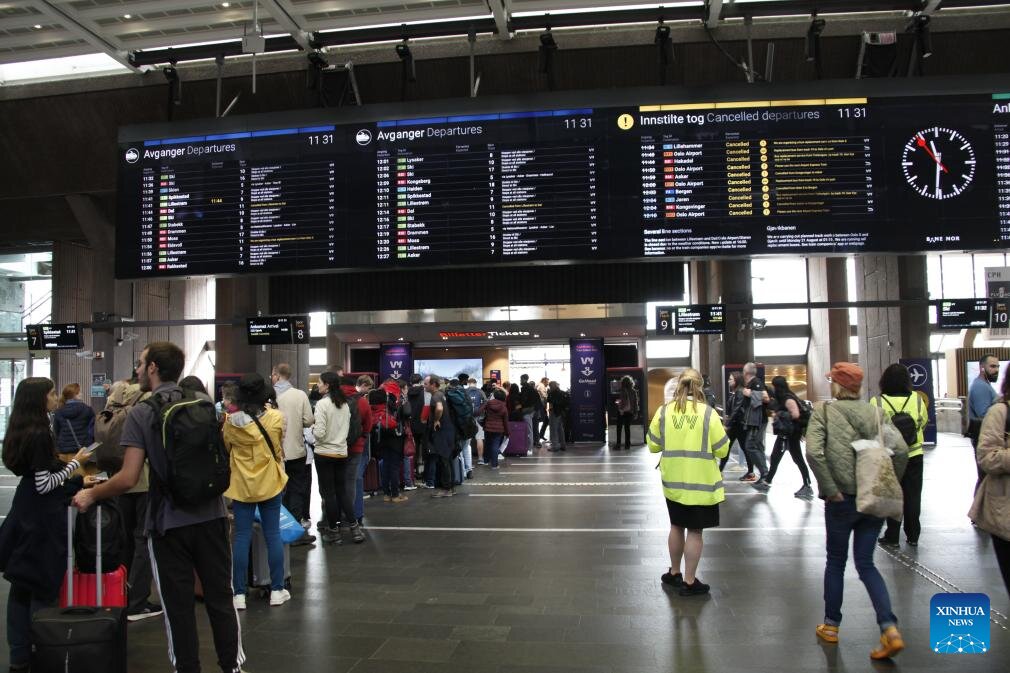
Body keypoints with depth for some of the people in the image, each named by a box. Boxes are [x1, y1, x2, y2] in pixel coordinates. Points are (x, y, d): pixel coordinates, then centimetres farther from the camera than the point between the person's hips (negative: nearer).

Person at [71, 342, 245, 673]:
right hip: (211, 515, 4)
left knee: (179, 605, 9)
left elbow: (128, 479, -13)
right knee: (220, 596, 13)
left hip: (169, 521, -4)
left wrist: (91, 494, 2)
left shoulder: (141, 413, -10)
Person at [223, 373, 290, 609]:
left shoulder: (231, 422, -8)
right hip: (270, 482, 0)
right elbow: (279, 452, 2)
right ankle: (277, 590, 14)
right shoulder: (276, 418, -10)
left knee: (242, 536, 6)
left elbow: (226, 449, 8)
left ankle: (239, 594, 10)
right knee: (273, 535, 7)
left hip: (241, 484, 0)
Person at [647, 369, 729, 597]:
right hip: (701, 483, -3)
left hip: (673, 482, 3)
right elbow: (722, 450, -7)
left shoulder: (663, 411, -5)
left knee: (677, 526, 20)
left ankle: (674, 573, 34)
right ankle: (689, 582, 15)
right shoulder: (708, 413, -12)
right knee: (695, 531, 7)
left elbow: (653, 445, 2)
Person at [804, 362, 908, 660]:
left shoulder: (824, 411, -7)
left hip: (842, 500, -3)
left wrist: (829, 489, -13)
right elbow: (900, 449, -6)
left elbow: (814, 452, -21)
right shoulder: (875, 412, 3)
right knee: (866, 563, 14)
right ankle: (890, 630, 1)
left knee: (835, 561, 14)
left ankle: (831, 625, 26)